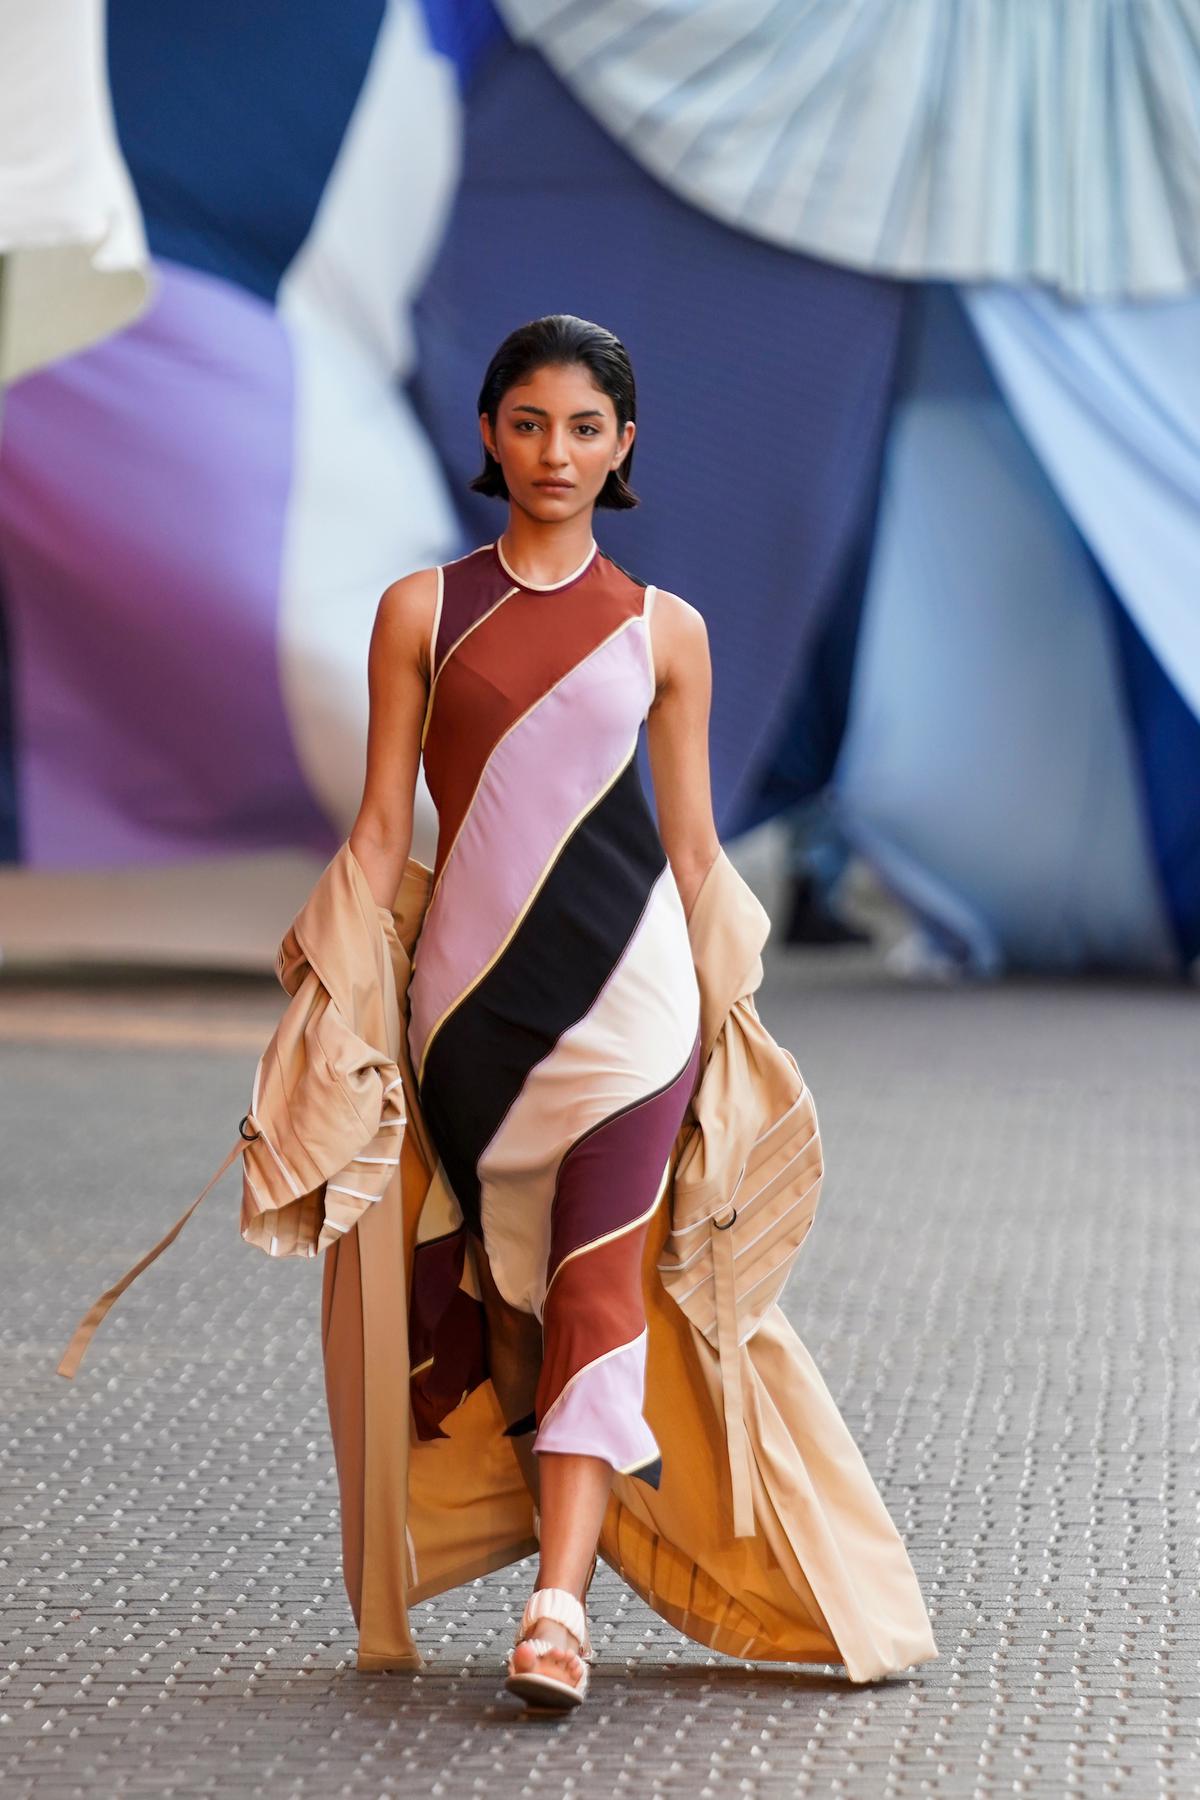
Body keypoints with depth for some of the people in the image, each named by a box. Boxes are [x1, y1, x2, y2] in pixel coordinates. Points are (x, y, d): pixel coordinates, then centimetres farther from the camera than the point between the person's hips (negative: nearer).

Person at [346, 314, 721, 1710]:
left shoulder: (663, 630, 8)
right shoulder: (422, 611, 6)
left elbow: (691, 838, 12)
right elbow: (383, 824, 5)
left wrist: (722, 1014, 13)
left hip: (627, 982, -1)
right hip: (470, 983, 1)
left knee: (595, 1283, -9)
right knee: (506, 1275, 8)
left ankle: (557, 1607, -14)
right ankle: (590, 1494, 26)